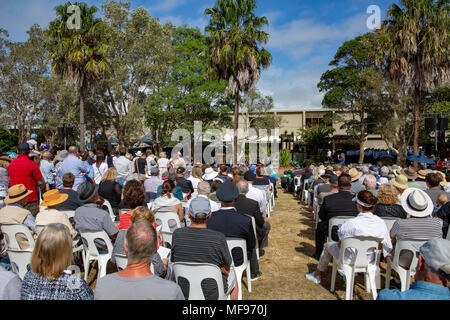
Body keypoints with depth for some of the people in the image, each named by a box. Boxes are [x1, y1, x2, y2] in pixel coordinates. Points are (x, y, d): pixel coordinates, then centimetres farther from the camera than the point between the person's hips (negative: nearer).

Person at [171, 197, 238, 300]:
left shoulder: (177, 234, -17)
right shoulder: (218, 238, -25)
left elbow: (174, 261, 0)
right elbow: (226, 269, -11)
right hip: (211, 295, -3)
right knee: (232, 273, 28)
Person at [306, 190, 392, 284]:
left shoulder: (350, 224, -31)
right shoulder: (380, 223, -18)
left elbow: (340, 245, -17)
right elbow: (388, 246, -5)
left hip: (350, 260, -4)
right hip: (369, 260, 5)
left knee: (329, 245, 24)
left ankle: (317, 275, 43)